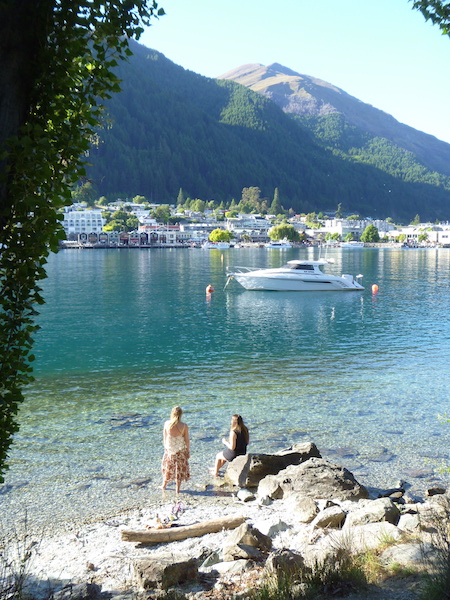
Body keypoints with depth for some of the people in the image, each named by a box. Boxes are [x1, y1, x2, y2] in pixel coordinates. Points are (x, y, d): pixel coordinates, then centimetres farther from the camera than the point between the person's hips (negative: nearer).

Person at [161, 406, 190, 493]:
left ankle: (164, 485, 37)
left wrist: (166, 447, 15)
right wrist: (188, 451, 6)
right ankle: (177, 489, 20)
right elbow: (187, 440, -8)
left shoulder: (167, 424, -13)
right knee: (180, 469, 14)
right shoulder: (184, 426, -17)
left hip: (169, 450, 2)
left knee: (168, 467, 21)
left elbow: (165, 437, -1)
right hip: (181, 450, -2)